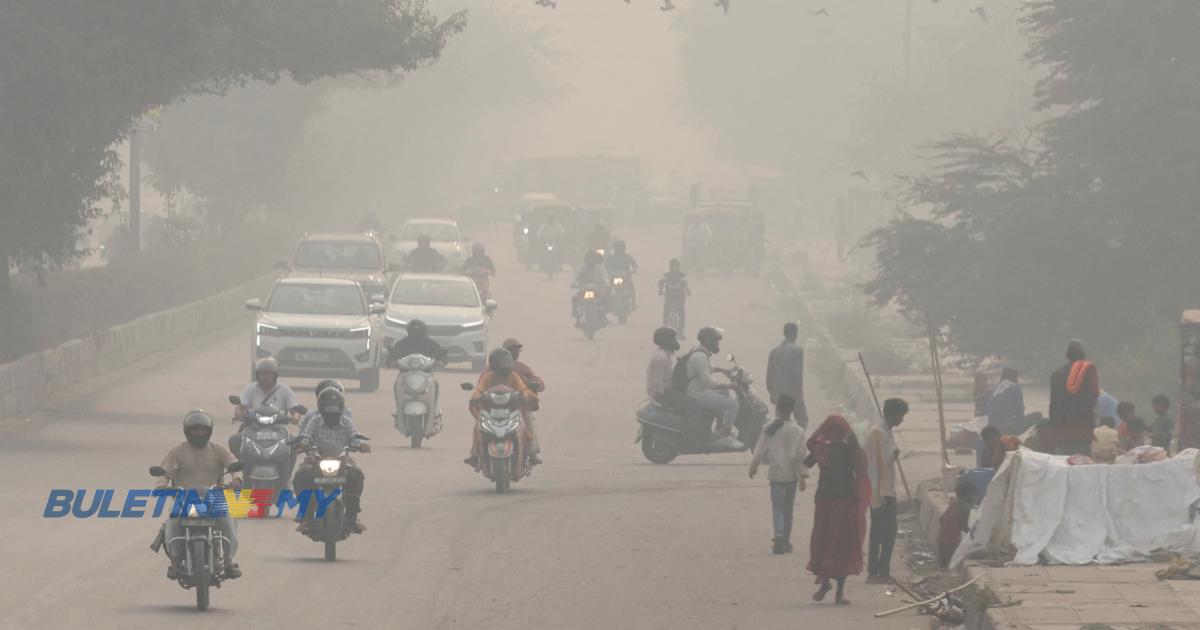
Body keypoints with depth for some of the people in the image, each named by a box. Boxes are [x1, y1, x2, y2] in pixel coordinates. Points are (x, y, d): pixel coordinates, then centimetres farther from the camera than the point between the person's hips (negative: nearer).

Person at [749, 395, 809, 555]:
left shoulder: (769, 429, -5)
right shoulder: (797, 431, -5)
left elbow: (760, 451, 0)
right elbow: (801, 454, -6)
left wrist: (753, 468, 14)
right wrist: (802, 476, 0)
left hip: (775, 474, -1)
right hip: (791, 474, 1)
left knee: (777, 507, 0)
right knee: (788, 508, 12)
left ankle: (779, 533, -26)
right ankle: (786, 541, 16)